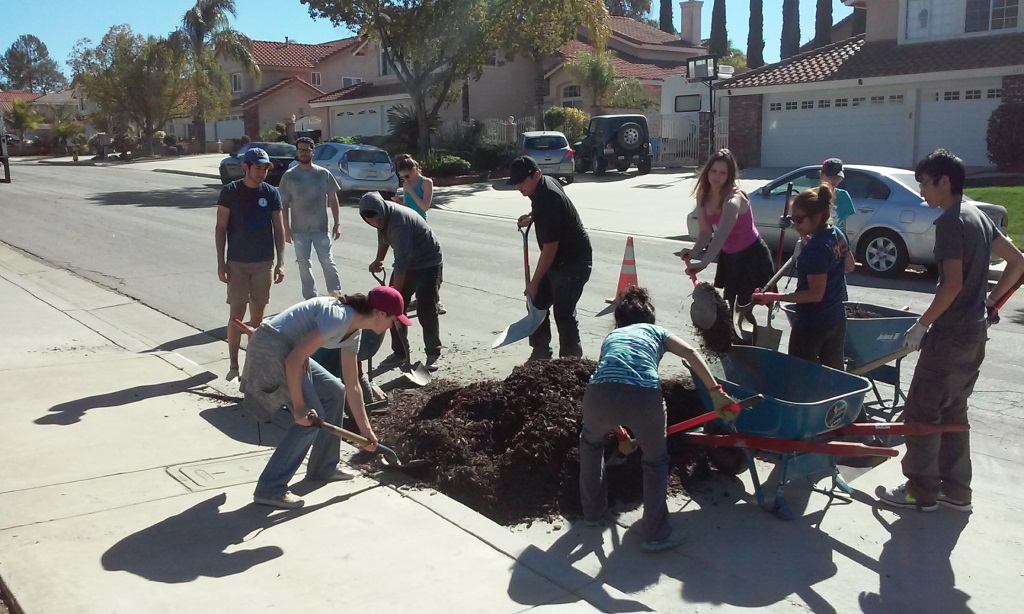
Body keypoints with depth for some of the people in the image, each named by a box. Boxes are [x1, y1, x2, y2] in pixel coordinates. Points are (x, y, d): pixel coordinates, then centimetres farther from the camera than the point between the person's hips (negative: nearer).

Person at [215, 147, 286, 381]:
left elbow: (279, 228, 4)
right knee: (237, 313, -4)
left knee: (258, 312, 8)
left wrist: (280, 262, -1)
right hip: (237, 263, -2)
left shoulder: (271, 193, 2)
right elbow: (221, 228, -2)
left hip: (264, 263, 2)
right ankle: (233, 364, 3)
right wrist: (221, 262, -7)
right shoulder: (230, 191, -4)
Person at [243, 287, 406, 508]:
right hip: (270, 348, -10)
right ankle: (270, 489, -8)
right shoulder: (339, 317, -22)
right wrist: (299, 407, -20)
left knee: (335, 392, 16)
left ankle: (323, 467, 27)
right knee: (313, 418, -12)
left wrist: (365, 429, 18)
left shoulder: (354, 332, 8)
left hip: (287, 350, 10)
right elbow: (294, 360, -26)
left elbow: (352, 386, 16)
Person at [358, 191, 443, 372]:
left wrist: (395, 291, -33)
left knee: (426, 311, -11)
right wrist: (378, 260, 8)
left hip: (428, 264, -8)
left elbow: (402, 261, -36)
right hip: (407, 263, 8)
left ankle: (434, 354, 4)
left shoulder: (398, 221, -34)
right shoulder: (383, 217, -6)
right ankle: (399, 352, 14)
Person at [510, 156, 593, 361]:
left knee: (563, 313, -7)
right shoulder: (545, 182, 0)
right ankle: (540, 355, 23)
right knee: (537, 304, 12)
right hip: (558, 259, 10)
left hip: (573, 262, -10)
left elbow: (550, 247, -27)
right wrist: (532, 217, 6)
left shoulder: (548, 199, -29)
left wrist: (534, 282, -22)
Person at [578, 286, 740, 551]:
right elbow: (690, 354, 9)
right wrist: (716, 392, 4)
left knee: (591, 442, 36)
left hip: (601, 394, 2)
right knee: (656, 460, 27)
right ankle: (656, 534, 28)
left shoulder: (611, 336, 37)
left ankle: (593, 510, 44)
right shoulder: (655, 331, 30)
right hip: (645, 397, -2)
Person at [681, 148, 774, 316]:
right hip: (729, 256, 7)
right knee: (727, 304, 13)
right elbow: (706, 231, -5)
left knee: (743, 306, -5)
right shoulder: (704, 194, -8)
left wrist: (703, 263, -57)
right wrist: (694, 252, -22)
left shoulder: (733, 199, -31)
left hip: (751, 256, -7)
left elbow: (722, 234, -45)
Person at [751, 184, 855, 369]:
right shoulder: (838, 235, 3)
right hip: (837, 319, 9)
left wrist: (775, 297, -26)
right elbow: (850, 266, 20)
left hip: (811, 324, -9)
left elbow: (816, 294, -23)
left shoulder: (815, 249, -23)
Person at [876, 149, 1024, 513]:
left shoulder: (949, 222, -17)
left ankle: (921, 491, 10)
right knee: (953, 412, 17)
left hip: (950, 336, -9)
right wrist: (991, 301, 18)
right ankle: (956, 491, 24)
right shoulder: (978, 216, 11)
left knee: (921, 412, 1)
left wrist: (921, 326, -15)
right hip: (975, 333, 10)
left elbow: (953, 283, -23)